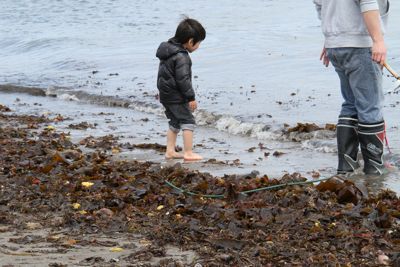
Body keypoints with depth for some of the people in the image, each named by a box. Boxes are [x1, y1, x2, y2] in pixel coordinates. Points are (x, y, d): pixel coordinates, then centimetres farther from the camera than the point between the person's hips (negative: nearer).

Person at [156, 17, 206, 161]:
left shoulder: (168, 50, 9)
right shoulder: (181, 57, -22)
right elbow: (183, 79, -24)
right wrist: (191, 97, -18)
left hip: (166, 95, 10)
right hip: (177, 97, -9)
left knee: (175, 122, 19)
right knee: (188, 121, -3)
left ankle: (170, 151, 22)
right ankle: (188, 153, -3)